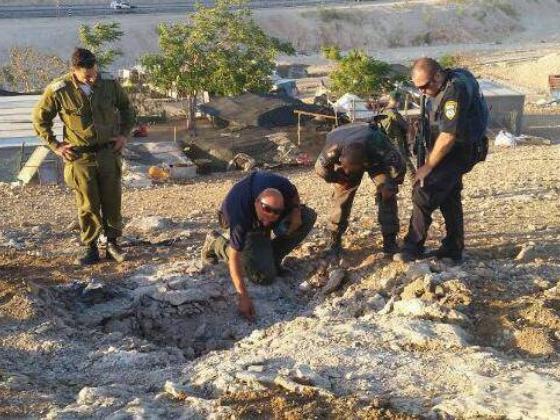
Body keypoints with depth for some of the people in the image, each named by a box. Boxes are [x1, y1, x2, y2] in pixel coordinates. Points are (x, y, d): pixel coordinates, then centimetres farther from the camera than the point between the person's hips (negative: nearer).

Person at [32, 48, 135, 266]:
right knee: (87, 205, 4)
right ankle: (90, 248, 17)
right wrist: (55, 145, -1)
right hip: (80, 157, -2)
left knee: (112, 202, 8)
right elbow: (39, 118, 2)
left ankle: (112, 243, 22)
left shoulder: (109, 82, -6)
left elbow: (126, 107, 13)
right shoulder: (58, 90, -13)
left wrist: (124, 134, 6)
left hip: (109, 152, 2)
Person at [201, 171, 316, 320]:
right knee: (264, 276, -18)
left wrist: (296, 213, -27)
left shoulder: (282, 186, -35)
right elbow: (234, 257, -40)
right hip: (248, 228, -4)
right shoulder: (240, 218, -45)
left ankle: (271, 257, -2)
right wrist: (243, 297, -47)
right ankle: (216, 242, 2)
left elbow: (294, 196, -6)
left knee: (308, 216, -18)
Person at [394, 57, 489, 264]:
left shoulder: (455, 90, -27)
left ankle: (413, 248, -4)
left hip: (461, 150, -10)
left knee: (424, 192, -12)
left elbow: (448, 136, -28)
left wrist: (428, 166, -20)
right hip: (455, 148, 10)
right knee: (449, 197, 16)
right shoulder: (449, 81, 4)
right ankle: (454, 249, 26)